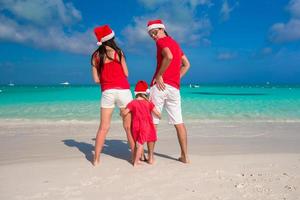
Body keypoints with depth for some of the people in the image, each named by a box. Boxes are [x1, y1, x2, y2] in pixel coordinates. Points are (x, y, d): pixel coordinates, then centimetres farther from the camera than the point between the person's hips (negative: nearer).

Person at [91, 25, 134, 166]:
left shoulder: (96, 56, 8)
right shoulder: (117, 52, 0)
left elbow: (96, 79, 7)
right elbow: (126, 73, 2)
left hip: (107, 92, 3)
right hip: (123, 90, -2)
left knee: (103, 127, 8)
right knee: (129, 126, 5)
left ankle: (96, 159, 11)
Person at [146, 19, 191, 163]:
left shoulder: (162, 41, -1)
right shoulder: (175, 43, 23)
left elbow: (169, 56, -22)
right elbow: (186, 64, 25)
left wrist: (159, 75, -15)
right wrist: (176, 79, 17)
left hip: (161, 85, -7)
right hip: (174, 87, 7)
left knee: (152, 121, 1)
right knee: (178, 122, 8)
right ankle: (185, 156, 11)